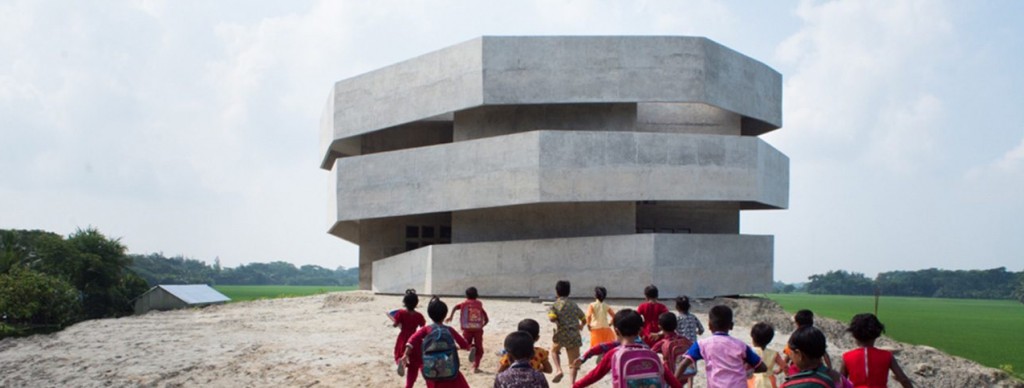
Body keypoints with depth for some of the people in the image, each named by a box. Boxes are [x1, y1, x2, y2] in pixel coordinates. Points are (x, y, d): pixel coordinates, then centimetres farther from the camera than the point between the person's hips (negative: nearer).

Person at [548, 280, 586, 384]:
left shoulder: (555, 305, -3)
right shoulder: (574, 304, 11)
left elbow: (552, 317, -21)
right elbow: (584, 319, 19)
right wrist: (581, 325, 41)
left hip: (561, 334, -2)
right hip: (575, 335, 2)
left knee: (554, 350, 28)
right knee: (573, 362, 6)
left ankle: (558, 370, 6)